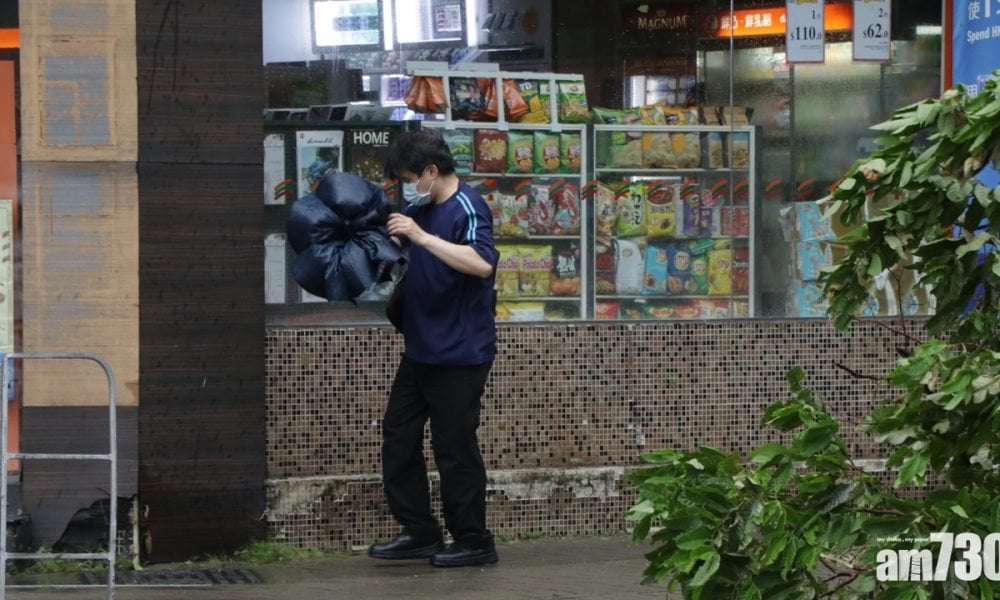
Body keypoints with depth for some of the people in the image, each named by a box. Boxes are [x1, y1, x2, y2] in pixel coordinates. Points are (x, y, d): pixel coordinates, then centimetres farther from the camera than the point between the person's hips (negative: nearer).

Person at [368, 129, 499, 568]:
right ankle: (420, 532, 20)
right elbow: (394, 242, 30)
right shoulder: (421, 209, 10)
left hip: (460, 354, -10)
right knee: (398, 435, 12)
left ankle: (473, 543, 8)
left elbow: (482, 263, -34)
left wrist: (422, 236, -34)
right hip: (420, 349, 10)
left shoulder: (467, 209, -17)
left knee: (455, 448, -3)